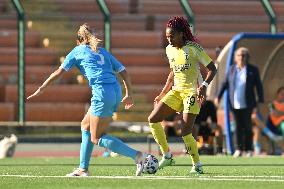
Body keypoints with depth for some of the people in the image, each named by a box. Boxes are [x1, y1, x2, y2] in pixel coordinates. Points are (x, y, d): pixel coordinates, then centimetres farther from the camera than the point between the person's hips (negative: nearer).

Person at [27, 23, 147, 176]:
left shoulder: (78, 51, 11)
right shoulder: (102, 52, 25)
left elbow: (59, 72, 11)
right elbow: (123, 71, 19)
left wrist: (41, 88, 19)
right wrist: (129, 94, 23)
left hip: (102, 93, -7)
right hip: (116, 91, 7)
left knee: (96, 138, -1)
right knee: (85, 125, 21)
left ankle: (137, 156, -15)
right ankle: (83, 169, 20)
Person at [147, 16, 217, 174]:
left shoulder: (193, 48, -11)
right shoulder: (170, 50, 9)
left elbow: (212, 68, -10)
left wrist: (204, 86, -25)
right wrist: (162, 94, 19)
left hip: (192, 92, -7)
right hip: (176, 91, 7)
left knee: (186, 133, -14)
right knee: (153, 119, -7)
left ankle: (197, 164, 6)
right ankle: (167, 156, 3)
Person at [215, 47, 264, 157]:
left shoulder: (253, 70, -1)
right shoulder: (232, 69, 7)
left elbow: (258, 86, 0)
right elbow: (225, 83, 13)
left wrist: (260, 101, -6)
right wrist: (218, 96, 9)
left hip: (246, 104, -2)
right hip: (235, 104, 2)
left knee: (247, 126, -2)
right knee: (238, 126, 3)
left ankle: (249, 149, 7)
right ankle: (239, 149, 8)